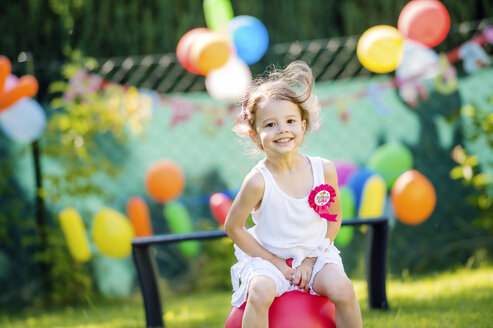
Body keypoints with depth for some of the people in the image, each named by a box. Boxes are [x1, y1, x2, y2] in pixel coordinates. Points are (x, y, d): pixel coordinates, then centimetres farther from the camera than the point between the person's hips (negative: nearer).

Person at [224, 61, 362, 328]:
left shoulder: (323, 170, -11)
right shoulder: (259, 181, -21)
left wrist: (311, 260, -6)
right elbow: (232, 227, -11)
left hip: (314, 255, 3)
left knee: (342, 289, -23)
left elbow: (334, 218, 3)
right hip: (269, 258, -2)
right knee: (260, 292, -32)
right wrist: (275, 263, -10)